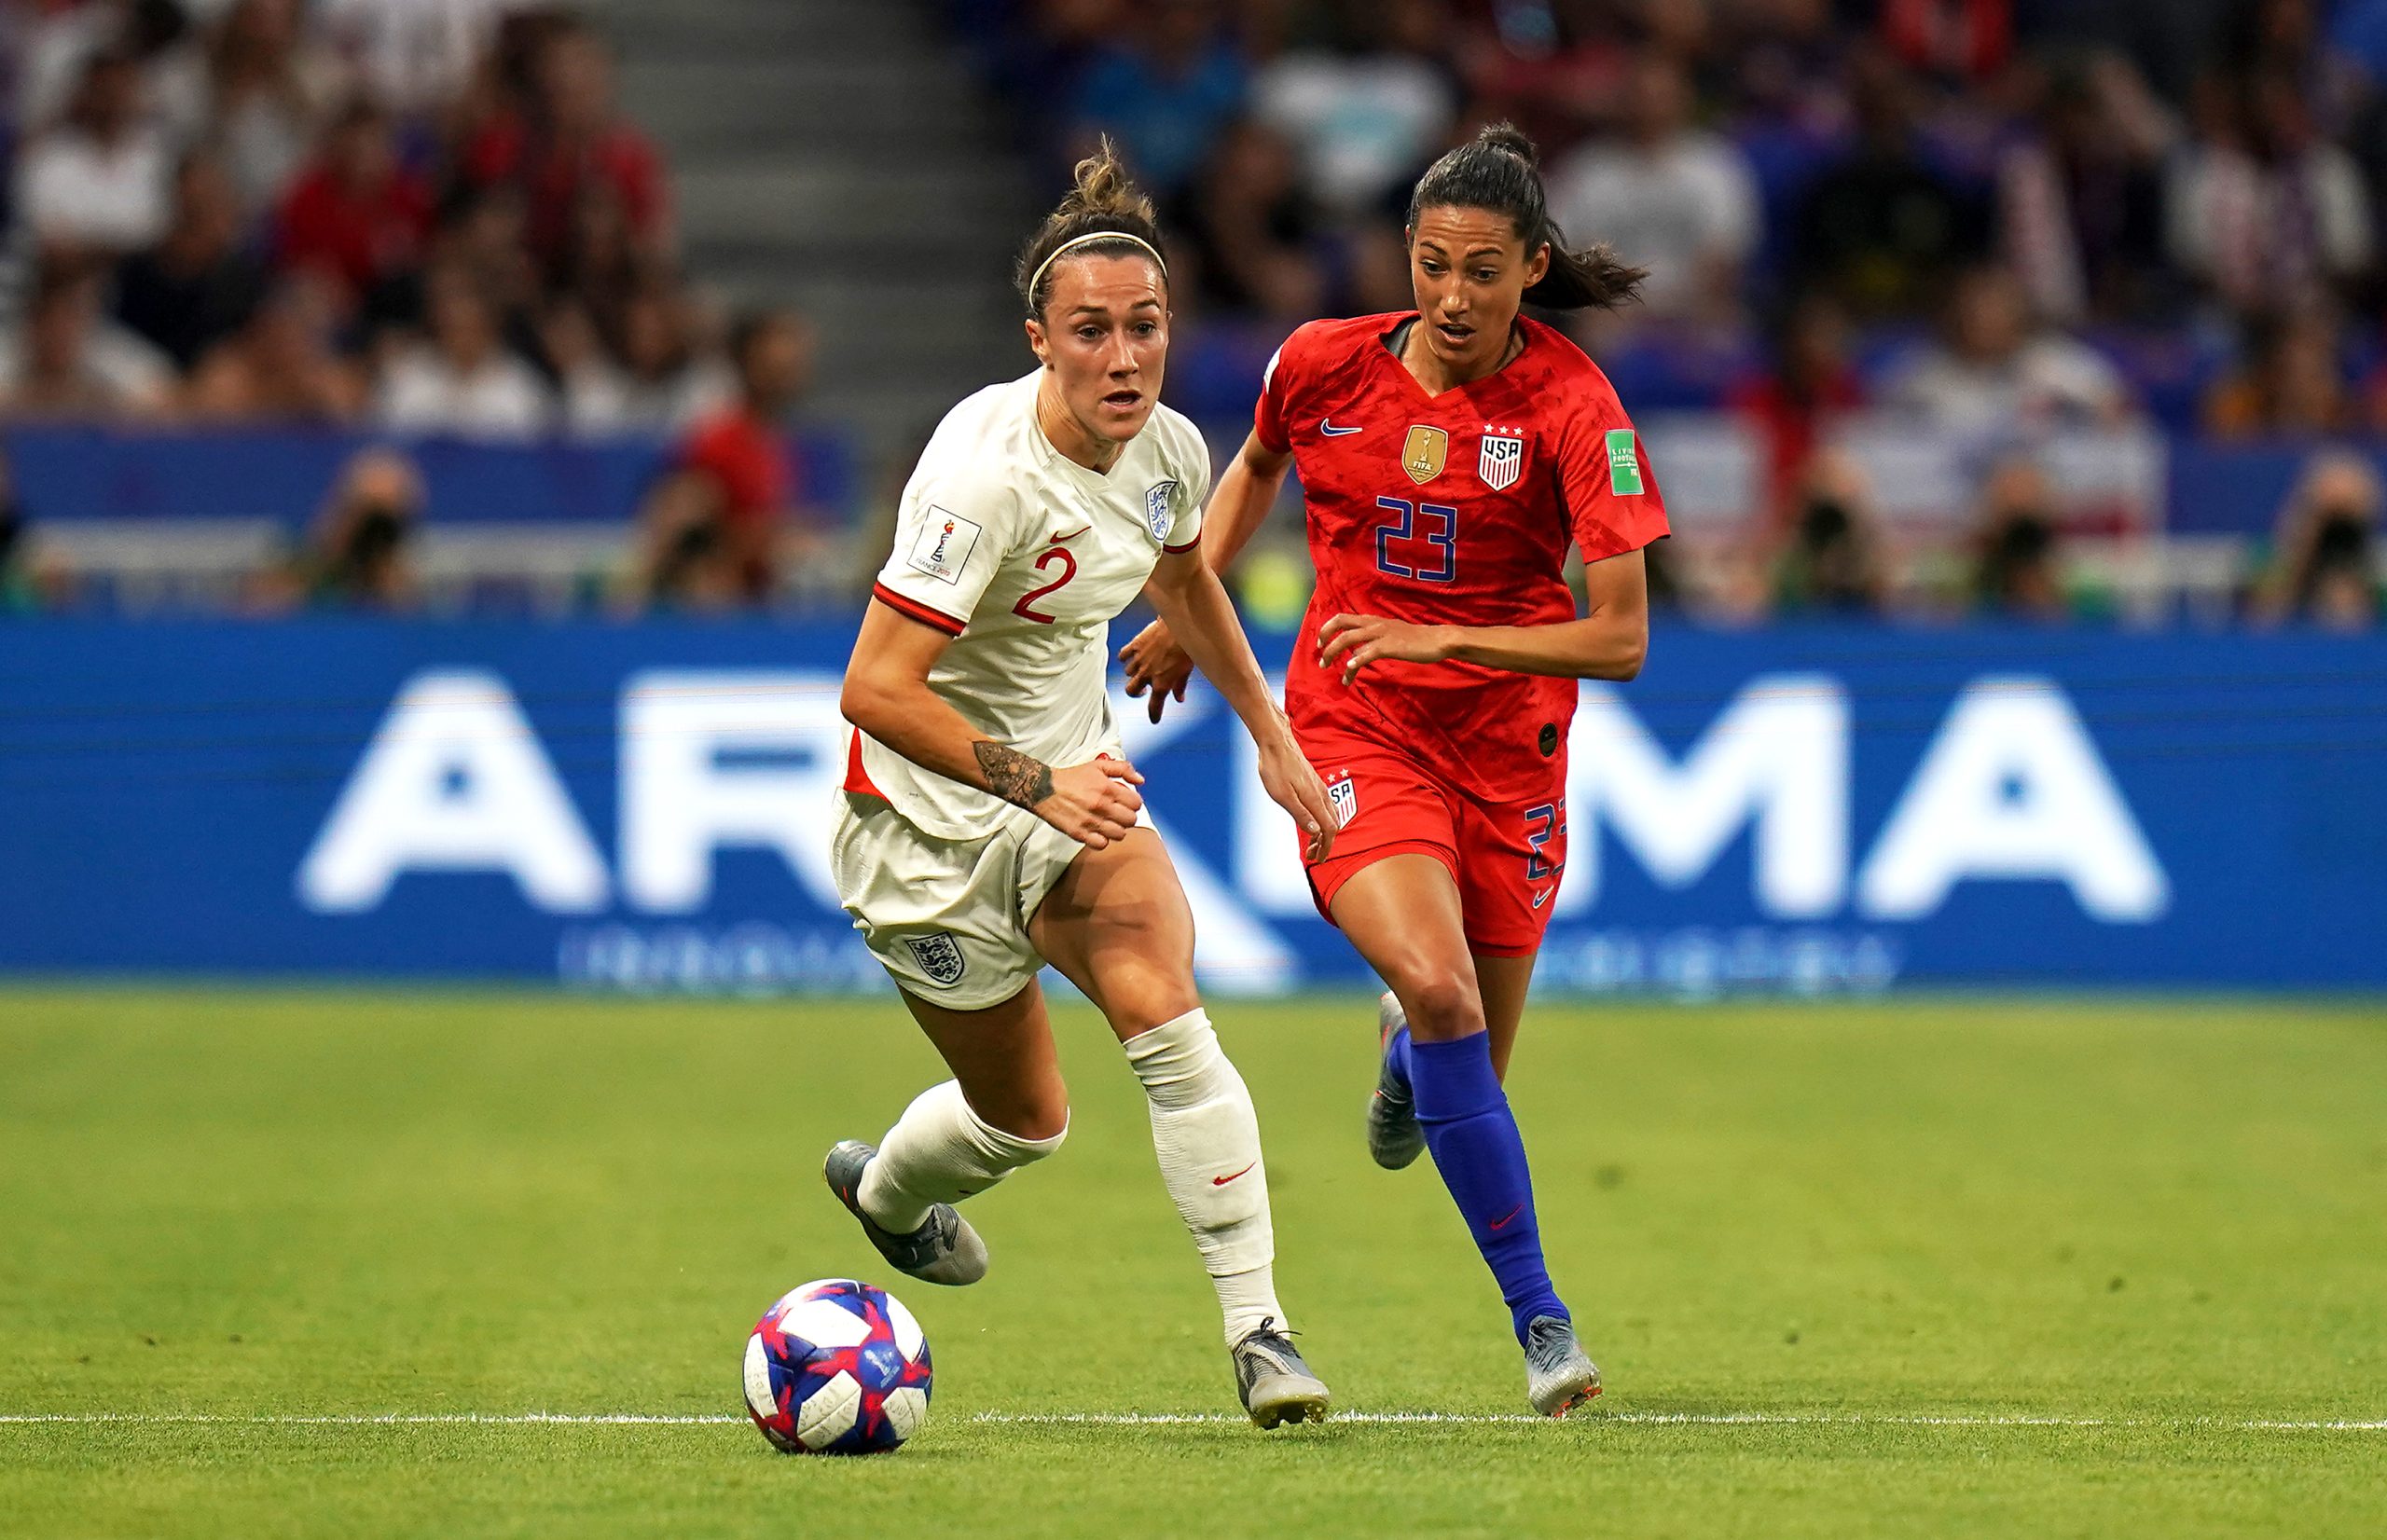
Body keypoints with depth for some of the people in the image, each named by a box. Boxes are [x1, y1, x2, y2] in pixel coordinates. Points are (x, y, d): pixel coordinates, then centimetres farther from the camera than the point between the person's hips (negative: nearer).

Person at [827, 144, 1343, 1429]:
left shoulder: (1169, 448, -7)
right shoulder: (988, 475, -30)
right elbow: (874, 689, -31)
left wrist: (1270, 735, 22)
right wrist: (1035, 784, -35)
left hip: (1069, 780, 5)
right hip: (932, 811, -5)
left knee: (1164, 1011, -22)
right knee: (1026, 1123, 9)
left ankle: (1258, 1326, -19)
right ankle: (885, 1186, 45)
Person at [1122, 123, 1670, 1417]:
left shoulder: (1573, 407, -13)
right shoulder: (1326, 364, -6)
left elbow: (1619, 639, -16)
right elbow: (1256, 465, 20)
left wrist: (1439, 638, -24)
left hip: (1504, 740, 1)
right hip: (1352, 729, 0)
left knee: (1470, 1069, 6)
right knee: (1437, 986, -26)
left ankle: (1405, 1051, 47)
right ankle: (1538, 1313, -19)